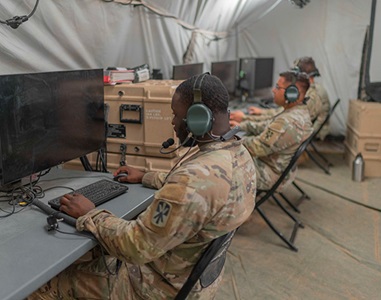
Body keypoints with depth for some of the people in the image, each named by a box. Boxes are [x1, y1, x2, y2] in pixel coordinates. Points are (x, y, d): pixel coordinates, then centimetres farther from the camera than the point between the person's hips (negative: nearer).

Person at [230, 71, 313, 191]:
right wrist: (242, 125, 8)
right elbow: (269, 126, 11)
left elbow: (256, 148, -26)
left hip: (270, 175, -9)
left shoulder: (287, 123, -33)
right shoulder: (301, 111, -1)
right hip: (281, 167, 9)